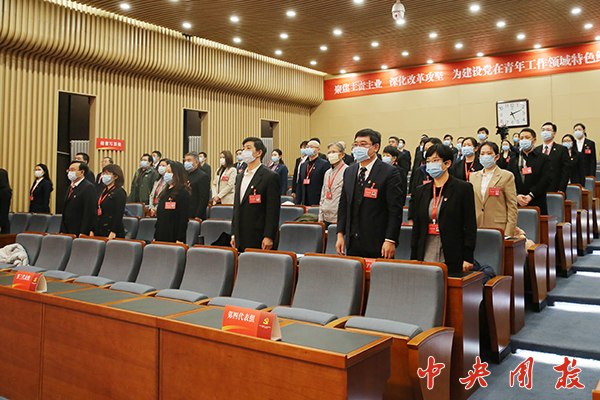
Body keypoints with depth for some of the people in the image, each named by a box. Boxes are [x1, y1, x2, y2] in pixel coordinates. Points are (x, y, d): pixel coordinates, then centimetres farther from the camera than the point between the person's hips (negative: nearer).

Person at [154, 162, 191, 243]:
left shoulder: (183, 193, -9)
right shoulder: (165, 191, 15)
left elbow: (184, 218, -14)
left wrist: (180, 239, -19)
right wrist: (155, 237, 16)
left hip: (173, 238, -7)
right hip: (160, 236, 7)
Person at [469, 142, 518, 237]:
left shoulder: (506, 176, 2)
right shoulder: (473, 176, 15)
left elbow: (512, 207, -2)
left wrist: (508, 234, -9)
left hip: (498, 229, -3)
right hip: (476, 228, 3)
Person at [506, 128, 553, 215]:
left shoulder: (544, 158, 7)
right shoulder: (513, 160, 15)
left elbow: (546, 179, -5)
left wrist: (530, 196, -14)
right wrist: (516, 196, -12)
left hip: (537, 205, -2)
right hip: (517, 205, 2)